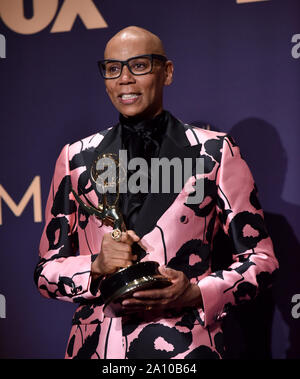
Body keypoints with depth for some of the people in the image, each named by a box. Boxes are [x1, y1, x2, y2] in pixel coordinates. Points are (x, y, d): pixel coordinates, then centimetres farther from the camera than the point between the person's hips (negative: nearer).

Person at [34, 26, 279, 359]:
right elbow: (46, 271, 7)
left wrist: (197, 293, -16)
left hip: (185, 345, -2)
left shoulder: (215, 152, 0)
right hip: (95, 346, 2)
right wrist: (96, 267, -13)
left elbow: (260, 259, 1)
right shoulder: (76, 158, 6)